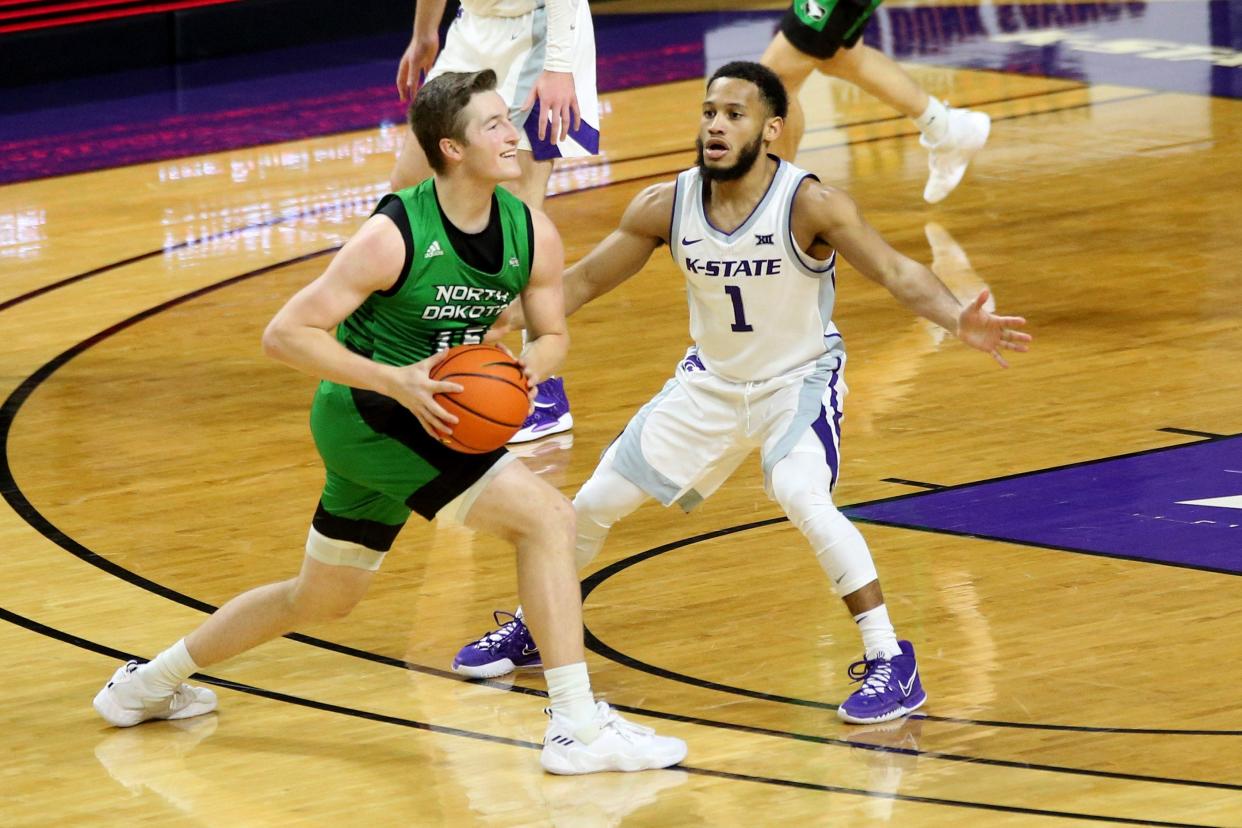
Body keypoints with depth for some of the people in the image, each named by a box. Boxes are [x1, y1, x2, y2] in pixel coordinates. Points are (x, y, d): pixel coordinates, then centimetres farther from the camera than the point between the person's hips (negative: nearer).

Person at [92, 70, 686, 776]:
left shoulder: (533, 234, -6)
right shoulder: (394, 236, -23)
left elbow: (553, 337, 9)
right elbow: (285, 334, -19)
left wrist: (520, 372, -14)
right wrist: (396, 379, -28)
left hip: (420, 421, 8)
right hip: (365, 417, -8)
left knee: (321, 600, 23)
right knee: (548, 517, -19)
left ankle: (149, 685, 41)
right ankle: (578, 729, -18)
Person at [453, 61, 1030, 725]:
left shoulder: (809, 204, -25)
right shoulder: (666, 206, -13)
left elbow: (894, 271, -32)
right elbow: (583, 280, -3)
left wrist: (956, 320, -50)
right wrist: (504, 323, -15)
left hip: (800, 379, -5)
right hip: (711, 381, 5)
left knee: (802, 497, -33)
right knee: (597, 500, 9)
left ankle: (891, 664, -22)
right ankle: (533, 627, 36)